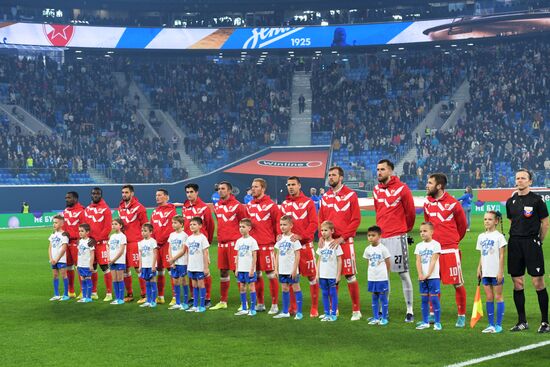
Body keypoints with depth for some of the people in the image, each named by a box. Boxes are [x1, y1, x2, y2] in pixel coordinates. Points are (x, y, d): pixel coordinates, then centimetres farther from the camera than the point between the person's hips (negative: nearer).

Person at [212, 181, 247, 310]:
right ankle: (223, 302, 20)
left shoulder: (237, 206, -8)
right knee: (223, 272, 11)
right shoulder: (217, 206, 12)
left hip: (234, 242, -7)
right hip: (221, 242, 7)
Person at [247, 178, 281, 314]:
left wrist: (278, 237, -7)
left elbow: (278, 222, -4)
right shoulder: (249, 205, 12)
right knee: (256, 274, 11)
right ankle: (260, 304, 22)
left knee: (271, 274, -3)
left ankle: (274, 305, 5)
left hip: (266, 245, -6)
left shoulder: (270, 205, -6)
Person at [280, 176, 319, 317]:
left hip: (305, 244, -4)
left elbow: (313, 223, -8)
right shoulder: (285, 204, 13)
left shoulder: (308, 202, -2)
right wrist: (281, 235, -3)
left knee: (311, 276, -1)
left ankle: (314, 308, 4)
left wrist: (301, 236, -18)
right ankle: (292, 306, 17)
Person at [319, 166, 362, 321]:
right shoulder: (325, 197, 12)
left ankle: (356, 310, 2)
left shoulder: (350, 195, -3)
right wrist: (321, 236, -1)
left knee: (350, 276, -4)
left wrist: (341, 238, -14)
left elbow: (356, 220, -8)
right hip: (328, 242, 5)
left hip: (345, 241, -5)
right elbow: (321, 219, 16)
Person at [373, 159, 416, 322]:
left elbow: (411, 212, 0)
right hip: (381, 237, 6)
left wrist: (406, 229, 12)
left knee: (403, 273, -3)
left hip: (397, 237, -6)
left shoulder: (402, 188, -7)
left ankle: (410, 311, 2)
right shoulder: (376, 190, 11)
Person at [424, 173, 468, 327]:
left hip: (450, 249, -5)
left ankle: (461, 316, 9)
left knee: (457, 284, -1)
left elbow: (462, 225, 5)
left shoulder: (453, 203, -8)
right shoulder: (427, 203, 7)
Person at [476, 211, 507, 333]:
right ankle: (491, 324, 12)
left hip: (496, 272, -5)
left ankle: (498, 325, 5)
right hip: (486, 272, 5)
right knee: (489, 298, 7)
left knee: (498, 297, 1)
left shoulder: (499, 236, -6)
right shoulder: (481, 236, 11)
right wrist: (479, 269, 9)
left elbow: (501, 256, -8)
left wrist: (500, 272, -12)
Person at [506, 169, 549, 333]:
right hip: (514, 243, 5)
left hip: (532, 242, -5)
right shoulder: (511, 201, 11)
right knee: (517, 283, 6)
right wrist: (516, 237, 14)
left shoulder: (536, 200, -4)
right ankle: (522, 322, 15)